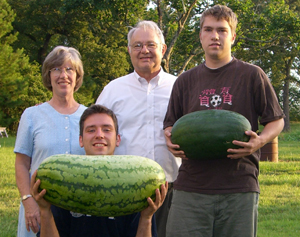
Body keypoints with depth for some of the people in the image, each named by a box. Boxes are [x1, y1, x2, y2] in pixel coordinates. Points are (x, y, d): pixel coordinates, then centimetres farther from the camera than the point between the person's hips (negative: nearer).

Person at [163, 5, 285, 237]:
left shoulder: (252, 75, 6)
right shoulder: (186, 81, 15)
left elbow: (276, 120, 8)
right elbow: (170, 124, 20)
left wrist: (260, 140, -13)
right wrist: (171, 140, -3)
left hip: (239, 189, -2)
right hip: (190, 188, 2)